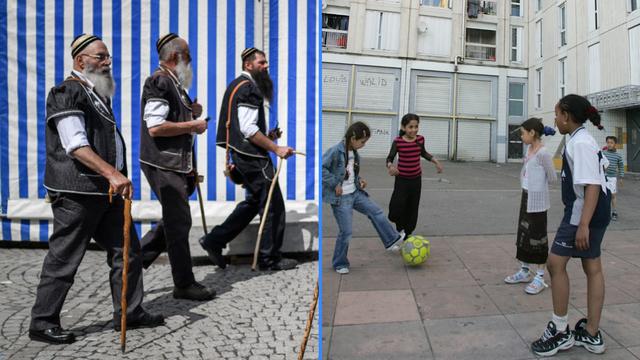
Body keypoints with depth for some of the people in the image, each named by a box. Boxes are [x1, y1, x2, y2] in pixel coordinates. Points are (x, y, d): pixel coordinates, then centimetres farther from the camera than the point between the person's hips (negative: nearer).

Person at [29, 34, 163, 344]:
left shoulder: (99, 94, 19)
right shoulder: (67, 93, -10)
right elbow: (75, 145, -21)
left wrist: (116, 178, 25)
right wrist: (113, 174, -31)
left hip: (106, 191, 9)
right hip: (76, 193, -9)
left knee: (127, 251, 10)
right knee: (63, 260, 1)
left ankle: (129, 312, 21)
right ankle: (42, 323, 18)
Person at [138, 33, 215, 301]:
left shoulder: (174, 83, 18)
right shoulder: (158, 81, -13)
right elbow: (155, 127, -22)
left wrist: (191, 111, 8)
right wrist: (192, 125, -16)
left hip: (177, 163, 10)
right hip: (164, 165, -10)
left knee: (174, 220, 17)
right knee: (179, 223, -2)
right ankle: (184, 284, 10)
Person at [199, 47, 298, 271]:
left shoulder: (236, 85, 20)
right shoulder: (249, 87, -13)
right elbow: (248, 129, -22)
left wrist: (267, 135, 16)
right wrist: (276, 148, -20)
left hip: (241, 154, 11)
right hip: (252, 155, -11)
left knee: (254, 201, 18)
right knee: (273, 204, -3)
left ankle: (214, 241, 20)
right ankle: (270, 259, 7)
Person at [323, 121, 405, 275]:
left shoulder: (355, 153, 7)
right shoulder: (335, 151, -19)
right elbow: (321, 168, -23)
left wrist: (359, 179, 5)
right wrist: (335, 184, -23)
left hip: (355, 193, 8)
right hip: (341, 198, -8)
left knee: (376, 212, 10)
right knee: (346, 232, -2)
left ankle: (392, 239, 27)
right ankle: (340, 264, 16)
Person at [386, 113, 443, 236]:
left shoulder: (420, 139, -4)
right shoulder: (398, 141, -15)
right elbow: (390, 158, -9)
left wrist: (435, 161, 10)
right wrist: (390, 166, -30)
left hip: (416, 179, 4)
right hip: (402, 179, -3)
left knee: (413, 208, 12)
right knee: (397, 206, -10)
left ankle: (407, 233, 29)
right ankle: (400, 228, 21)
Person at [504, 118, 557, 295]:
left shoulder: (542, 153, -18)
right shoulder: (529, 149, 7)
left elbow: (552, 177, -13)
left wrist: (539, 187, 3)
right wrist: (532, 185, 3)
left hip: (537, 199, -9)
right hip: (526, 196, 9)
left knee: (538, 236, -1)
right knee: (524, 233, 14)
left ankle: (540, 277, 10)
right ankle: (525, 270, 26)